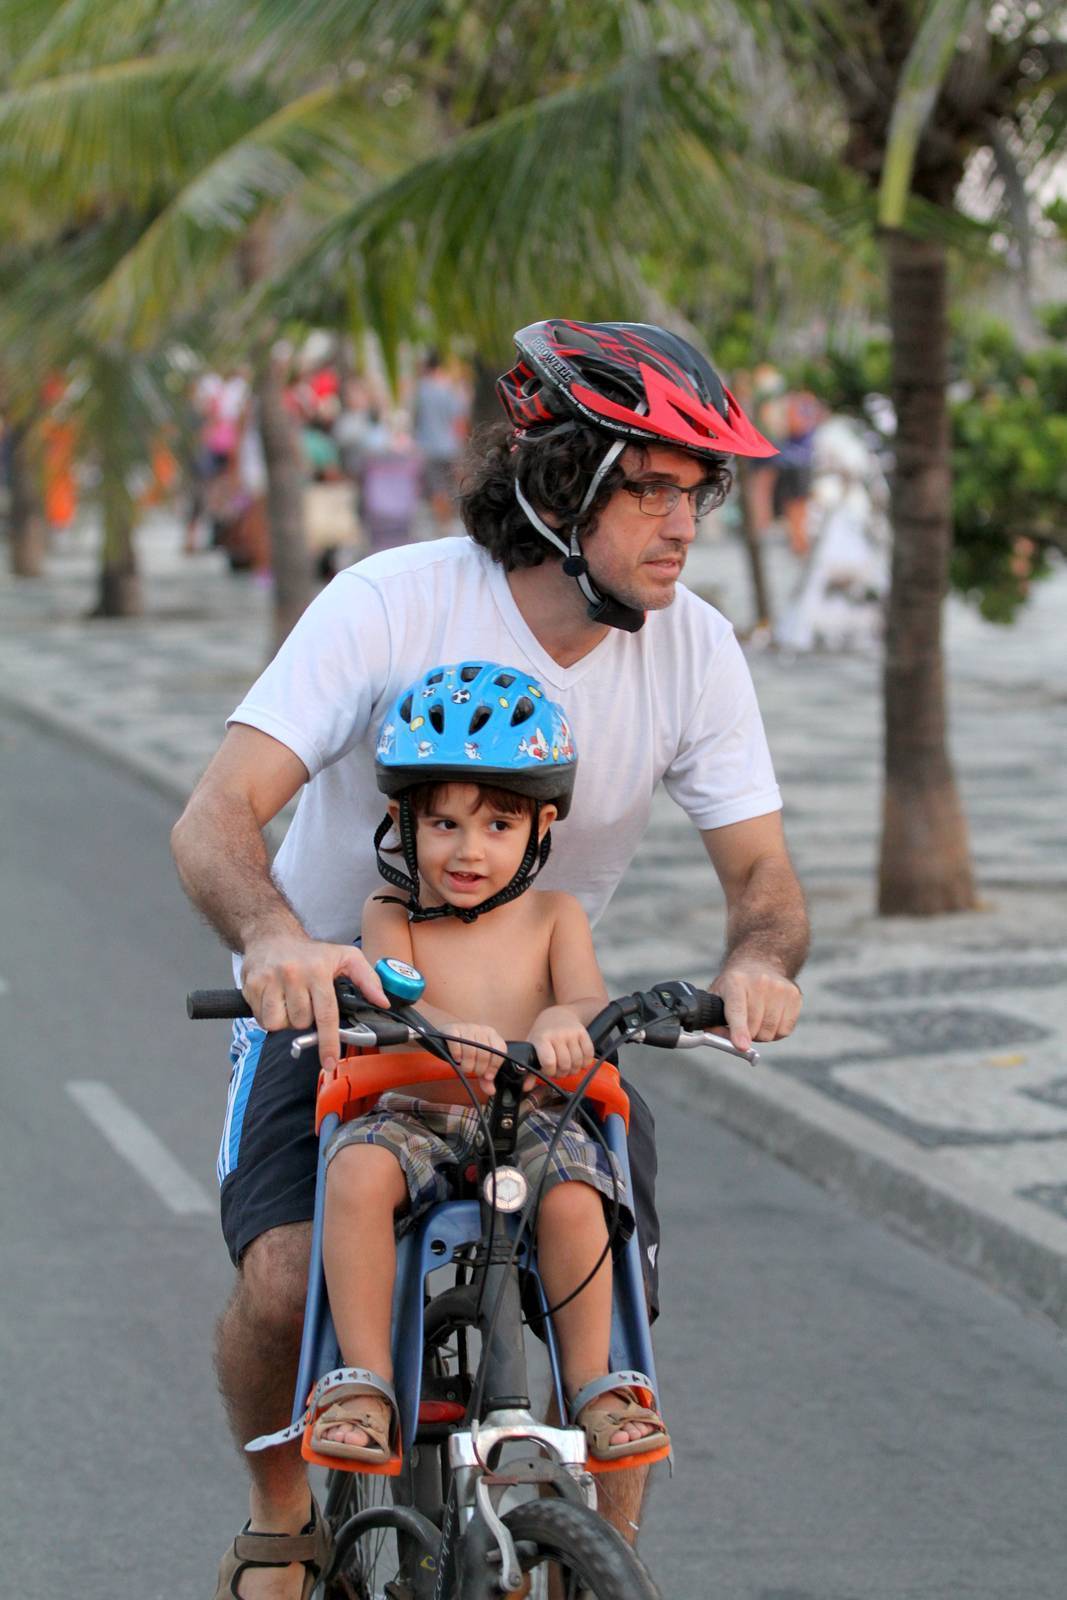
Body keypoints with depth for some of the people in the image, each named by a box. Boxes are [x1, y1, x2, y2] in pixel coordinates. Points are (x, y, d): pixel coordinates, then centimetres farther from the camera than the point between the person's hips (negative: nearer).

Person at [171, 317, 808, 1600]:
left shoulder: (694, 650, -13)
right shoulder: (394, 604, -24)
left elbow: (760, 869, -10)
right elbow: (217, 817, -31)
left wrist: (759, 961, -36)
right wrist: (276, 938, -54)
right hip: (335, 1000, -3)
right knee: (287, 1282, -24)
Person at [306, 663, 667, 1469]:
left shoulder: (553, 916, 7)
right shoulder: (393, 918, 3)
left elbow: (590, 1000, -9)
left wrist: (564, 1020, -36)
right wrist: (449, 1031, -41)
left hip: (530, 1123, 1)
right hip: (416, 1121, 0)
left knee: (572, 1190, -32)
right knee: (360, 1169, -33)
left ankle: (593, 1385, -15)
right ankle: (366, 1383, -25)